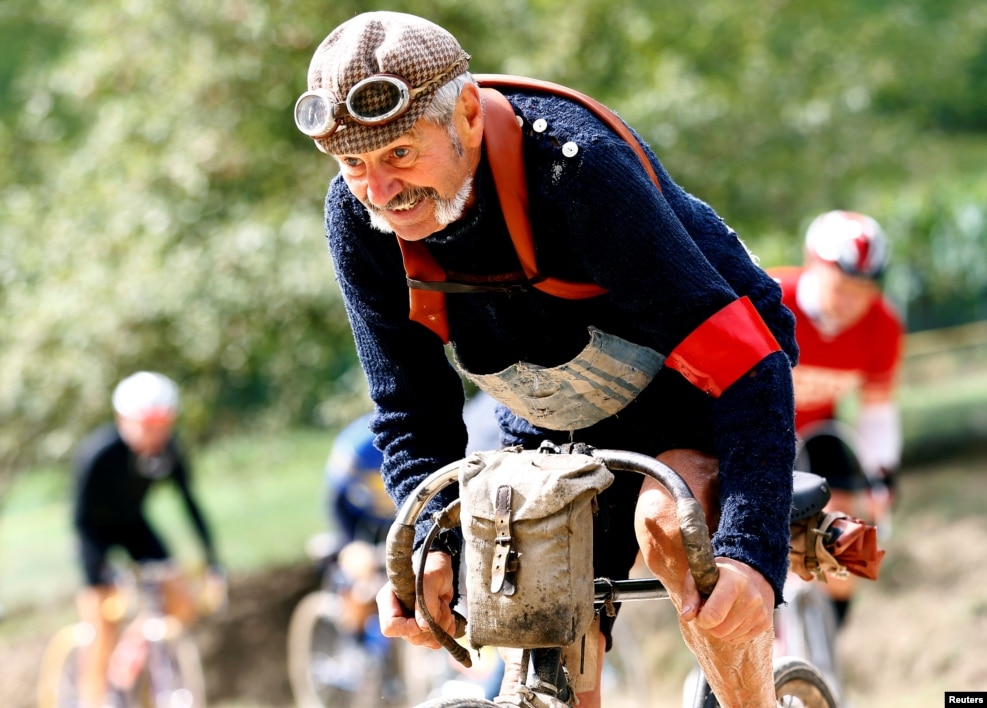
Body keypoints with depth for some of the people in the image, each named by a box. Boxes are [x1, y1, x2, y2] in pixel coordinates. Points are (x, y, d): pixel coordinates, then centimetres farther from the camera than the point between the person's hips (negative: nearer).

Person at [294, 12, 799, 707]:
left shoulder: (577, 167, -37)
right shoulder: (358, 218, -21)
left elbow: (747, 363, -40)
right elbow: (412, 413, -12)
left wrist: (753, 551, -51)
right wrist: (432, 547, -31)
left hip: (690, 386, -5)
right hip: (555, 426, 5)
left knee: (670, 522, -35)